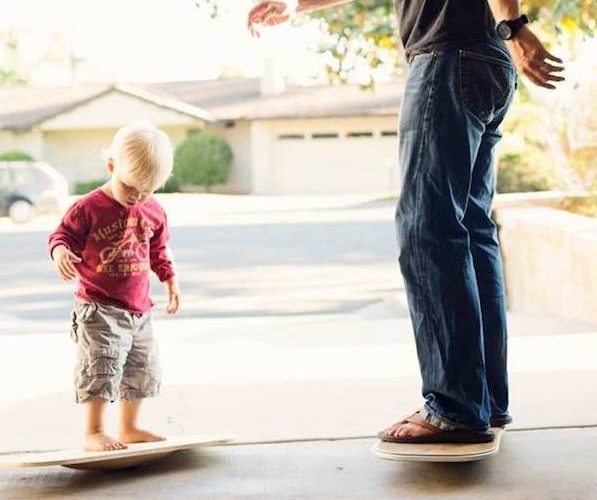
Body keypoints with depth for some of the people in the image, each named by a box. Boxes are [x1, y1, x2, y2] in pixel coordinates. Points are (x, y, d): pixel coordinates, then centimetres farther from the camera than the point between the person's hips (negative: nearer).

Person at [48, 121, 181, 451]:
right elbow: (63, 234, -9)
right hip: (99, 308, -6)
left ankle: (129, 428, 30)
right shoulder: (89, 208, -13)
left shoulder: (153, 212, 5)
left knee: (142, 370, 14)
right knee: (101, 368, -13)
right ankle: (93, 433, -1)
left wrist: (170, 279, 15)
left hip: (139, 308, 7)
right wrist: (60, 251, -30)